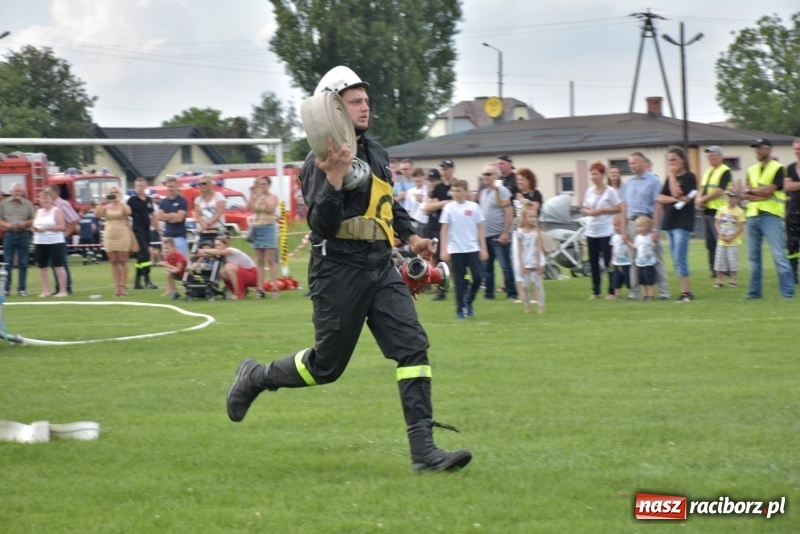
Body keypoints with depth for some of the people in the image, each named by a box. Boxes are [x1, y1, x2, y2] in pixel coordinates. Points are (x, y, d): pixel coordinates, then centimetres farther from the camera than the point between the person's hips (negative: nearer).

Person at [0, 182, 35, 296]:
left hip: (23, 235, 0)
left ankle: (22, 288, 7)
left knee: (23, 263, 3)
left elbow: (33, 220, 6)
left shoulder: (28, 204, 8)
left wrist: (25, 223, -12)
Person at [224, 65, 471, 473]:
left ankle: (423, 450, -11)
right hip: (339, 271, -7)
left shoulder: (375, 152, 13)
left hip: (381, 267, 7)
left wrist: (410, 236, 25)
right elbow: (322, 226, -22)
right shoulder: (319, 163, -12)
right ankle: (255, 378, 31)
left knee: (412, 347, -9)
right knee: (326, 365, 3)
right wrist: (334, 177, -32)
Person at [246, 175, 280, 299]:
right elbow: (249, 208, -1)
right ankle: (260, 288, 5)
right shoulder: (257, 198, 12)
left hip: (268, 227, -6)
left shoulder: (273, 197, -1)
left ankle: (275, 288, -11)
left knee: (270, 259, -10)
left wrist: (262, 195, -14)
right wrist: (253, 195, -5)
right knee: (259, 261, 5)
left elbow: (270, 208, -18)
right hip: (257, 228, 6)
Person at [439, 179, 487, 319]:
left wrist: (483, 248, 3)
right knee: (459, 280, 1)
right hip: (455, 250, -1)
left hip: (473, 248, 1)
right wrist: (444, 250, -3)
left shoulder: (474, 207, 2)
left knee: (478, 277, -6)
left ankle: (468, 301, 17)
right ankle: (460, 309, 9)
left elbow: (480, 228, 7)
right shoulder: (449, 208, 0)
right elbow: (444, 229, 2)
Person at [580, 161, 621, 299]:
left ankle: (612, 290, 1)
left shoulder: (610, 191, -5)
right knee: (593, 262, 6)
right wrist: (588, 212, -6)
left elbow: (618, 208, -6)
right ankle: (595, 291, 13)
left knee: (608, 261, -5)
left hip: (606, 232, -5)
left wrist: (602, 211, -14)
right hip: (591, 232, 5)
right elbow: (583, 208, 16)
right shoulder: (589, 191, 10)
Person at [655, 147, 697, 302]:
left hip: (683, 223, -8)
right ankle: (687, 291, 9)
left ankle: (685, 292, -15)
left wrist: (672, 175, -10)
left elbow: (676, 193, -18)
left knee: (679, 259, -14)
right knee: (677, 260, 7)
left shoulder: (689, 177, -6)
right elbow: (660, 198, 9)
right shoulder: (670, 178, 15)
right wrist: (674, 199, -5)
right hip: (670, 222, 8)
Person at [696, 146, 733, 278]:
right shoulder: (707, 172, 19)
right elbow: (702, 189, 17)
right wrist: (699, 199, -5)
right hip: (707, 210, 9)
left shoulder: (725, 171, -8)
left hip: (718, 210, -9)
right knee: (710, 243, 9)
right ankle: (714, 269, 13)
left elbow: (719, 191, -17)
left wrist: (703, 199, -13)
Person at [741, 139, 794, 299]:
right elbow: (745, 194, 5)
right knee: (753, 256, 7)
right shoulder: (752, 170, 15)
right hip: (752, 216, 6)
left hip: (771, 216, -6)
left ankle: (788, 291, -10)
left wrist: (751, 190, 1)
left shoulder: (778, 169, -2)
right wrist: (760, 195, -12)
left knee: (779, 255, -11)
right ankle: (754, 291, 14)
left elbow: (768, 190, -12)